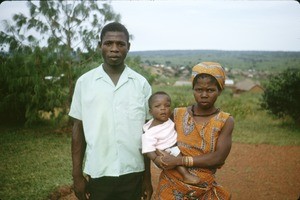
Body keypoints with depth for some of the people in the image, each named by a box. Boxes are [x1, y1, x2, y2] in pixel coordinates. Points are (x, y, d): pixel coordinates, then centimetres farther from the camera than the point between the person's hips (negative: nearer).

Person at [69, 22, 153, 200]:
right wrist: (77, 175, -1)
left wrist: (147, 177, 4)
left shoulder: (141, 84, -2)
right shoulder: (84, 82, -3)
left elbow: (146, 132, 2)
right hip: (96, 174, 0)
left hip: (133, 173, 1)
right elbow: (78, 130, 2)